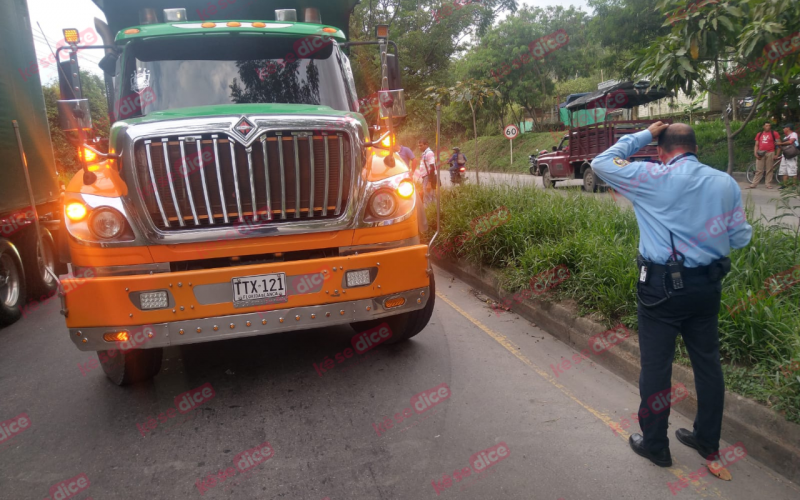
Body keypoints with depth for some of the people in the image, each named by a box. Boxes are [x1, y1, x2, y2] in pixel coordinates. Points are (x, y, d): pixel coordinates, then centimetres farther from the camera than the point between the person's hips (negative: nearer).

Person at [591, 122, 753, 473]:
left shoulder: (654, 178, -11)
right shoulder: (726, 182, 4)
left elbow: (601, 164, -2)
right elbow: (741, 237, 8)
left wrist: (643, 135, 5)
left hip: (663, 286, -5)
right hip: (707, 285, 6)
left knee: (656, 366, 7)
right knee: (707, 362, 18)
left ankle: (655, 446, 21)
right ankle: (708, 440, 34)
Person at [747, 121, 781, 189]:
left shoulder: (774, 133, 5)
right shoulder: (759, 134, 12)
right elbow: (756, 145, 11)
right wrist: (755, 153, -2)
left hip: (770, 153, -2)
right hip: (761, 154, 2)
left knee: (769, 170, 1)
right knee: (759, 170, 2)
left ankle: (769, 184, 5)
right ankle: (753, 185, 2)